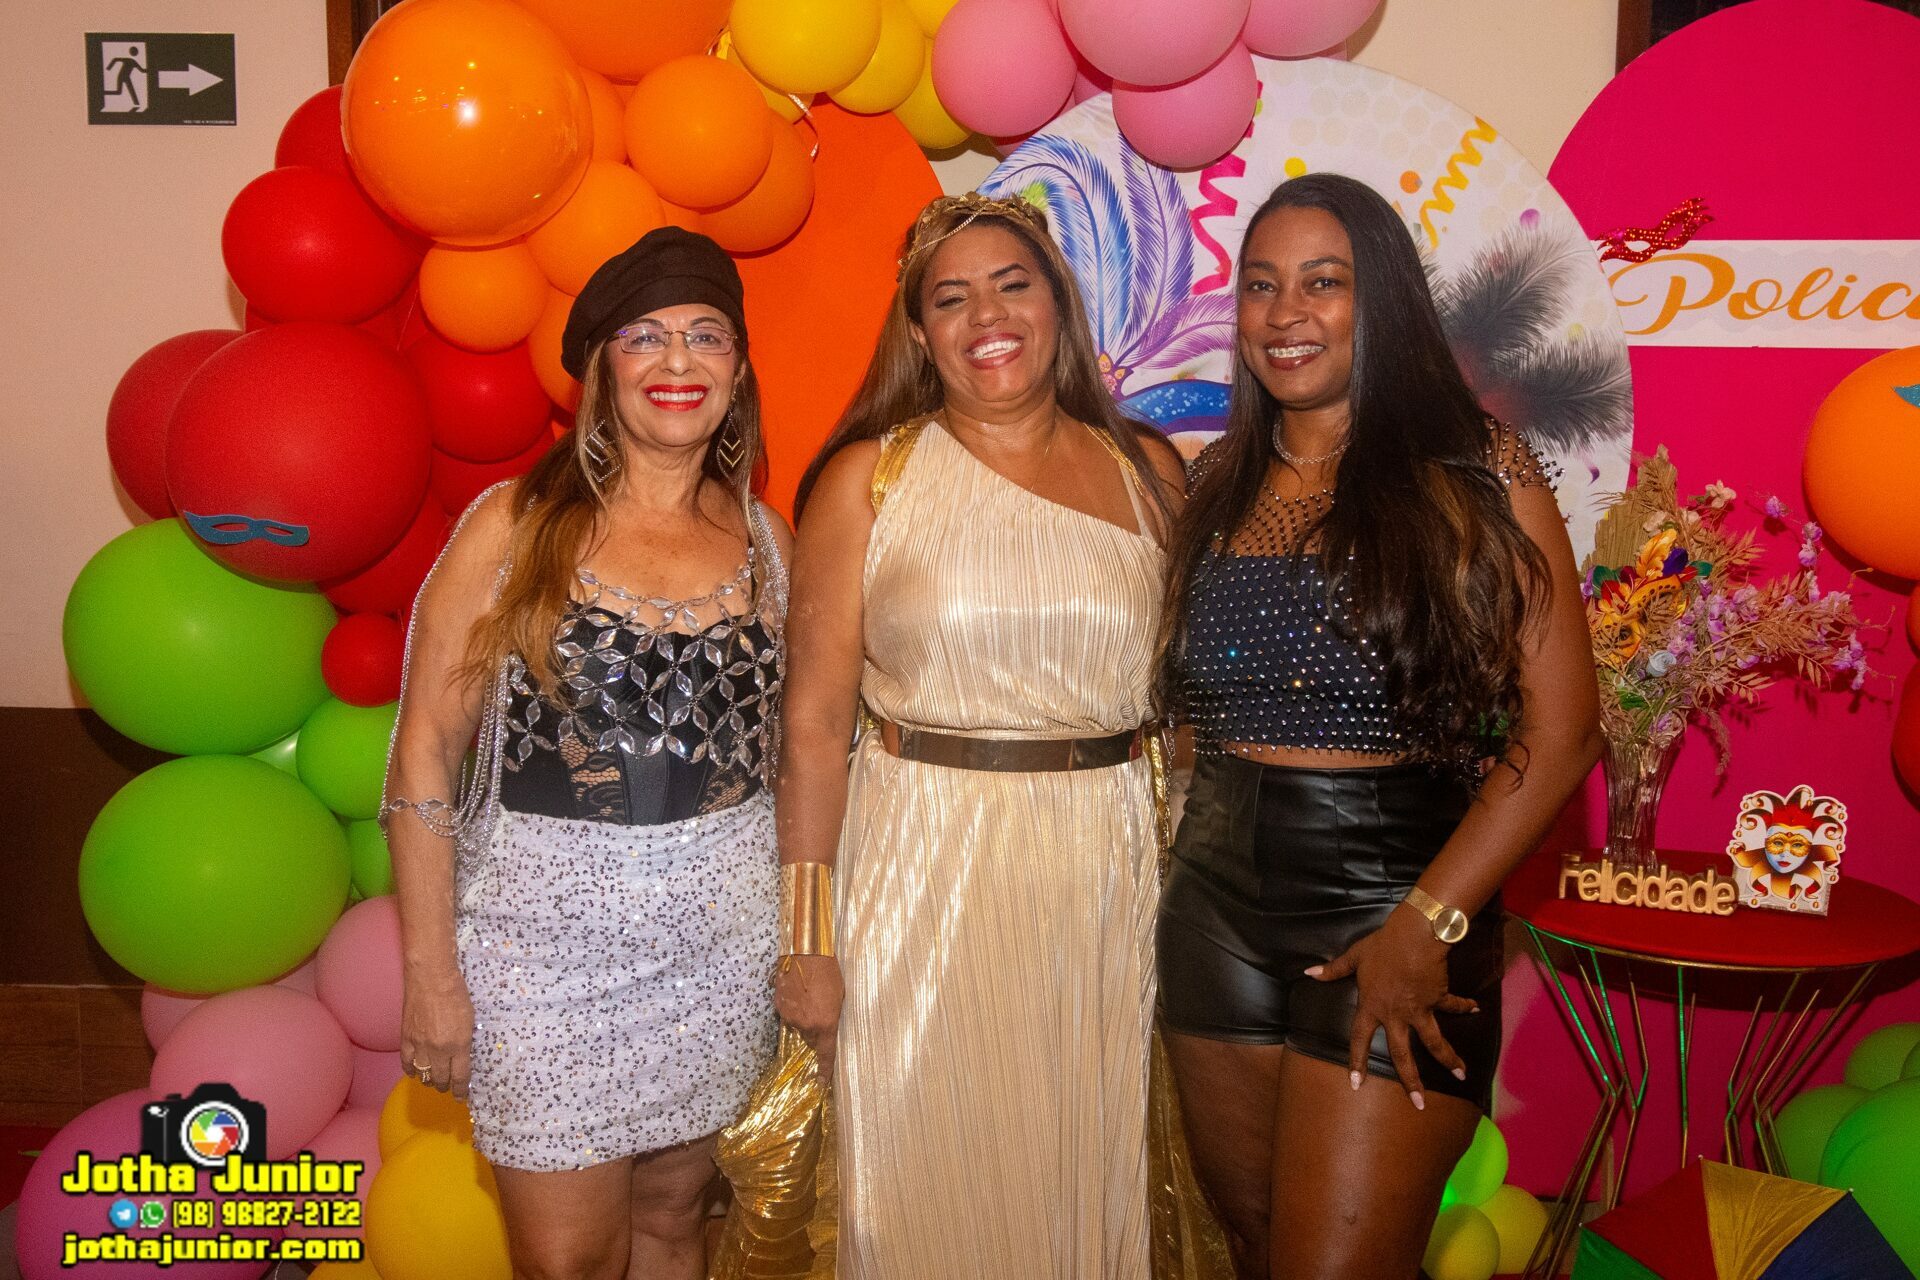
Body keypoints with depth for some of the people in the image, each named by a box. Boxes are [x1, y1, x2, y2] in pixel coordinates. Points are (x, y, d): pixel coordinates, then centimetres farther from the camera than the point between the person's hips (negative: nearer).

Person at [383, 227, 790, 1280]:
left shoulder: (763, 539, 4)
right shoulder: (514, 528, -7)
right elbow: (425, 750, -6)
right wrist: (431, 971, -8)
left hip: (722, 929, 3)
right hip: (548, 928, -3)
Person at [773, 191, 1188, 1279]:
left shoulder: (1148, 471, 7)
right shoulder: (866, 478, -1)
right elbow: (817, 719, -4)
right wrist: (809, 936, -6)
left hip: (1109, 868, 2)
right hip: (923, 870, -2)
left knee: (1090, 1179, 14)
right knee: (933, 1186, 9)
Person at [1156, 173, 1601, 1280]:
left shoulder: (1477, 470, -5)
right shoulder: (1218, 482, 9)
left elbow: (1562, 731, -9)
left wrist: (1426, 927, -15)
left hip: (1393, 908, -4)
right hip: (1217, 911, 5)